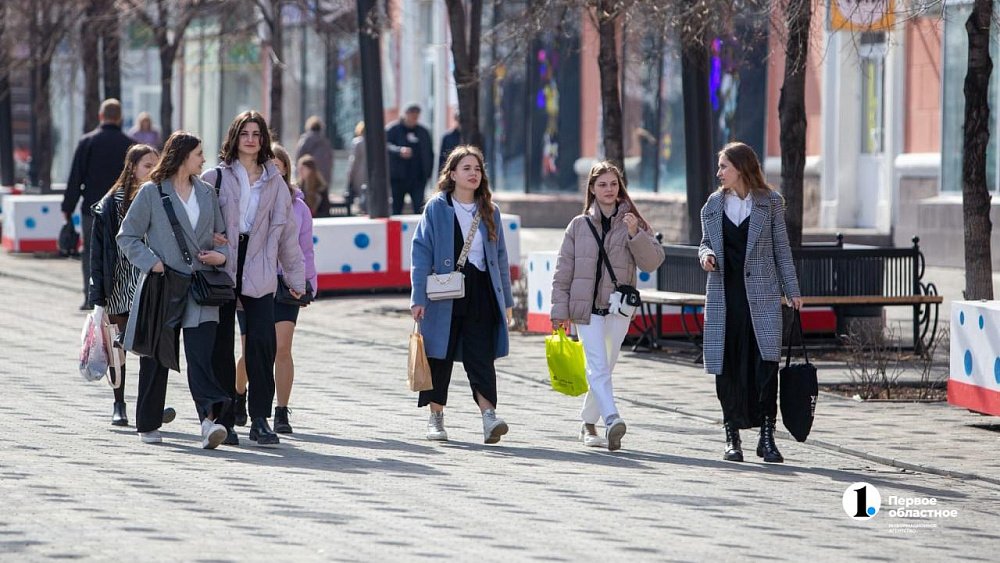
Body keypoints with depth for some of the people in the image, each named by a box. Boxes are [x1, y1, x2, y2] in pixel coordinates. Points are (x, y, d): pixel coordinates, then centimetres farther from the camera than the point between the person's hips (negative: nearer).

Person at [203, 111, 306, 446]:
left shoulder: (275, 182, 13)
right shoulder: (216, 178, 5)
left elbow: (287, 231, 16)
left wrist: (296, 278, 17)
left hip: (259, 275, 1)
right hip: (221, 269, -1)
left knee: (262, 342, -11)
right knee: (221, 344, 1)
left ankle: (260, 419, -6)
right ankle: (223, 419, 8)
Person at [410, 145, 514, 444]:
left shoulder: (489, 211, 11)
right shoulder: (437, 207, 0)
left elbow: (500, 256, 15)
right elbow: (421, 252, -3)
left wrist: (506, 299, 12)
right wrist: (418, 297, -10)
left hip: (481, 294, 2)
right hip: (444, 294, -2)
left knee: (481, 357, -7)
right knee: (440, 356, 5)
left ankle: (489, 416, -15)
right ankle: (436, 418, 16)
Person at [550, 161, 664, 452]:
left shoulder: (632, 223, 7)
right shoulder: (579, 225, 7)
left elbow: (653, 262, -2)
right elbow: (563, 271, 8)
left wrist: (635, 234, -16)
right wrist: (560, 310, 3)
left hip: (619, 308, 1)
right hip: (586, 306, -1)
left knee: (604, 367, 10)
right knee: (598, 366, -16)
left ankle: (589, 424, 25)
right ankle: (612, 420, -31)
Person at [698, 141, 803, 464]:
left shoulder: (770, 202, 4)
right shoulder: (714, 205, 11)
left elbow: (781, 248, 6)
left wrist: (792, 291, 3)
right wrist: (707, 256, -6)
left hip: (761, 294, -3)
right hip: (724, 294, 3)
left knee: (765, 361, -11)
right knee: (727, 365, 3)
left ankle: (766, 437, -6)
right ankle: (732, 437, 10)